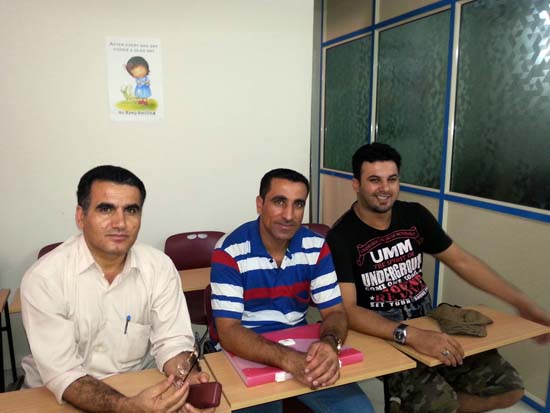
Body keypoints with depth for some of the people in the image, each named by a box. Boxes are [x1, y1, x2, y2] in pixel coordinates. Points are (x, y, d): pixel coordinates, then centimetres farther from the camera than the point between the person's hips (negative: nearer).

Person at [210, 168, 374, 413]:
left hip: (301, 350, 3)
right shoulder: (229, 251, -18)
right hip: (247, 356, -2)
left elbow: (334, 312, -6)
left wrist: (330, 343, -30)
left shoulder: (316, 247, -6)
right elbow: (228, 331, -23)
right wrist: (288, 360, -37)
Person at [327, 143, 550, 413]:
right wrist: (410, 335, -36)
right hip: (380, 334, -6)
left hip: (427, 322, 6)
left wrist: (521, 302, 4)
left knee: (509, 388, -2)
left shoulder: (415, 215, 1)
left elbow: (461, 261, 8)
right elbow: (347, 310, -24)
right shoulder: (341, 237, -16)